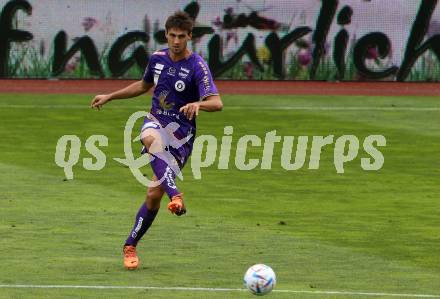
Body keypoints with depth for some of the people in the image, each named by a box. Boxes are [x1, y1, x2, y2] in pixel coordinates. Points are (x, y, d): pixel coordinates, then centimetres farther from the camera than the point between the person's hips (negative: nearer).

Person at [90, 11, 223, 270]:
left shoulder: (197, 66, -12)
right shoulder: (157, 58, 4)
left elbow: (217, 103, -24)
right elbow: (144, 85, 26)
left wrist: (198, 104, -45)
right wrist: (110, 96, 27)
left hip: (181, 134, -3)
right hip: (156, 123, 3)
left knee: (154, 193, -6)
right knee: (151, 139, -38)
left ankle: (131, 246, 11)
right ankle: (176, 195, -51)